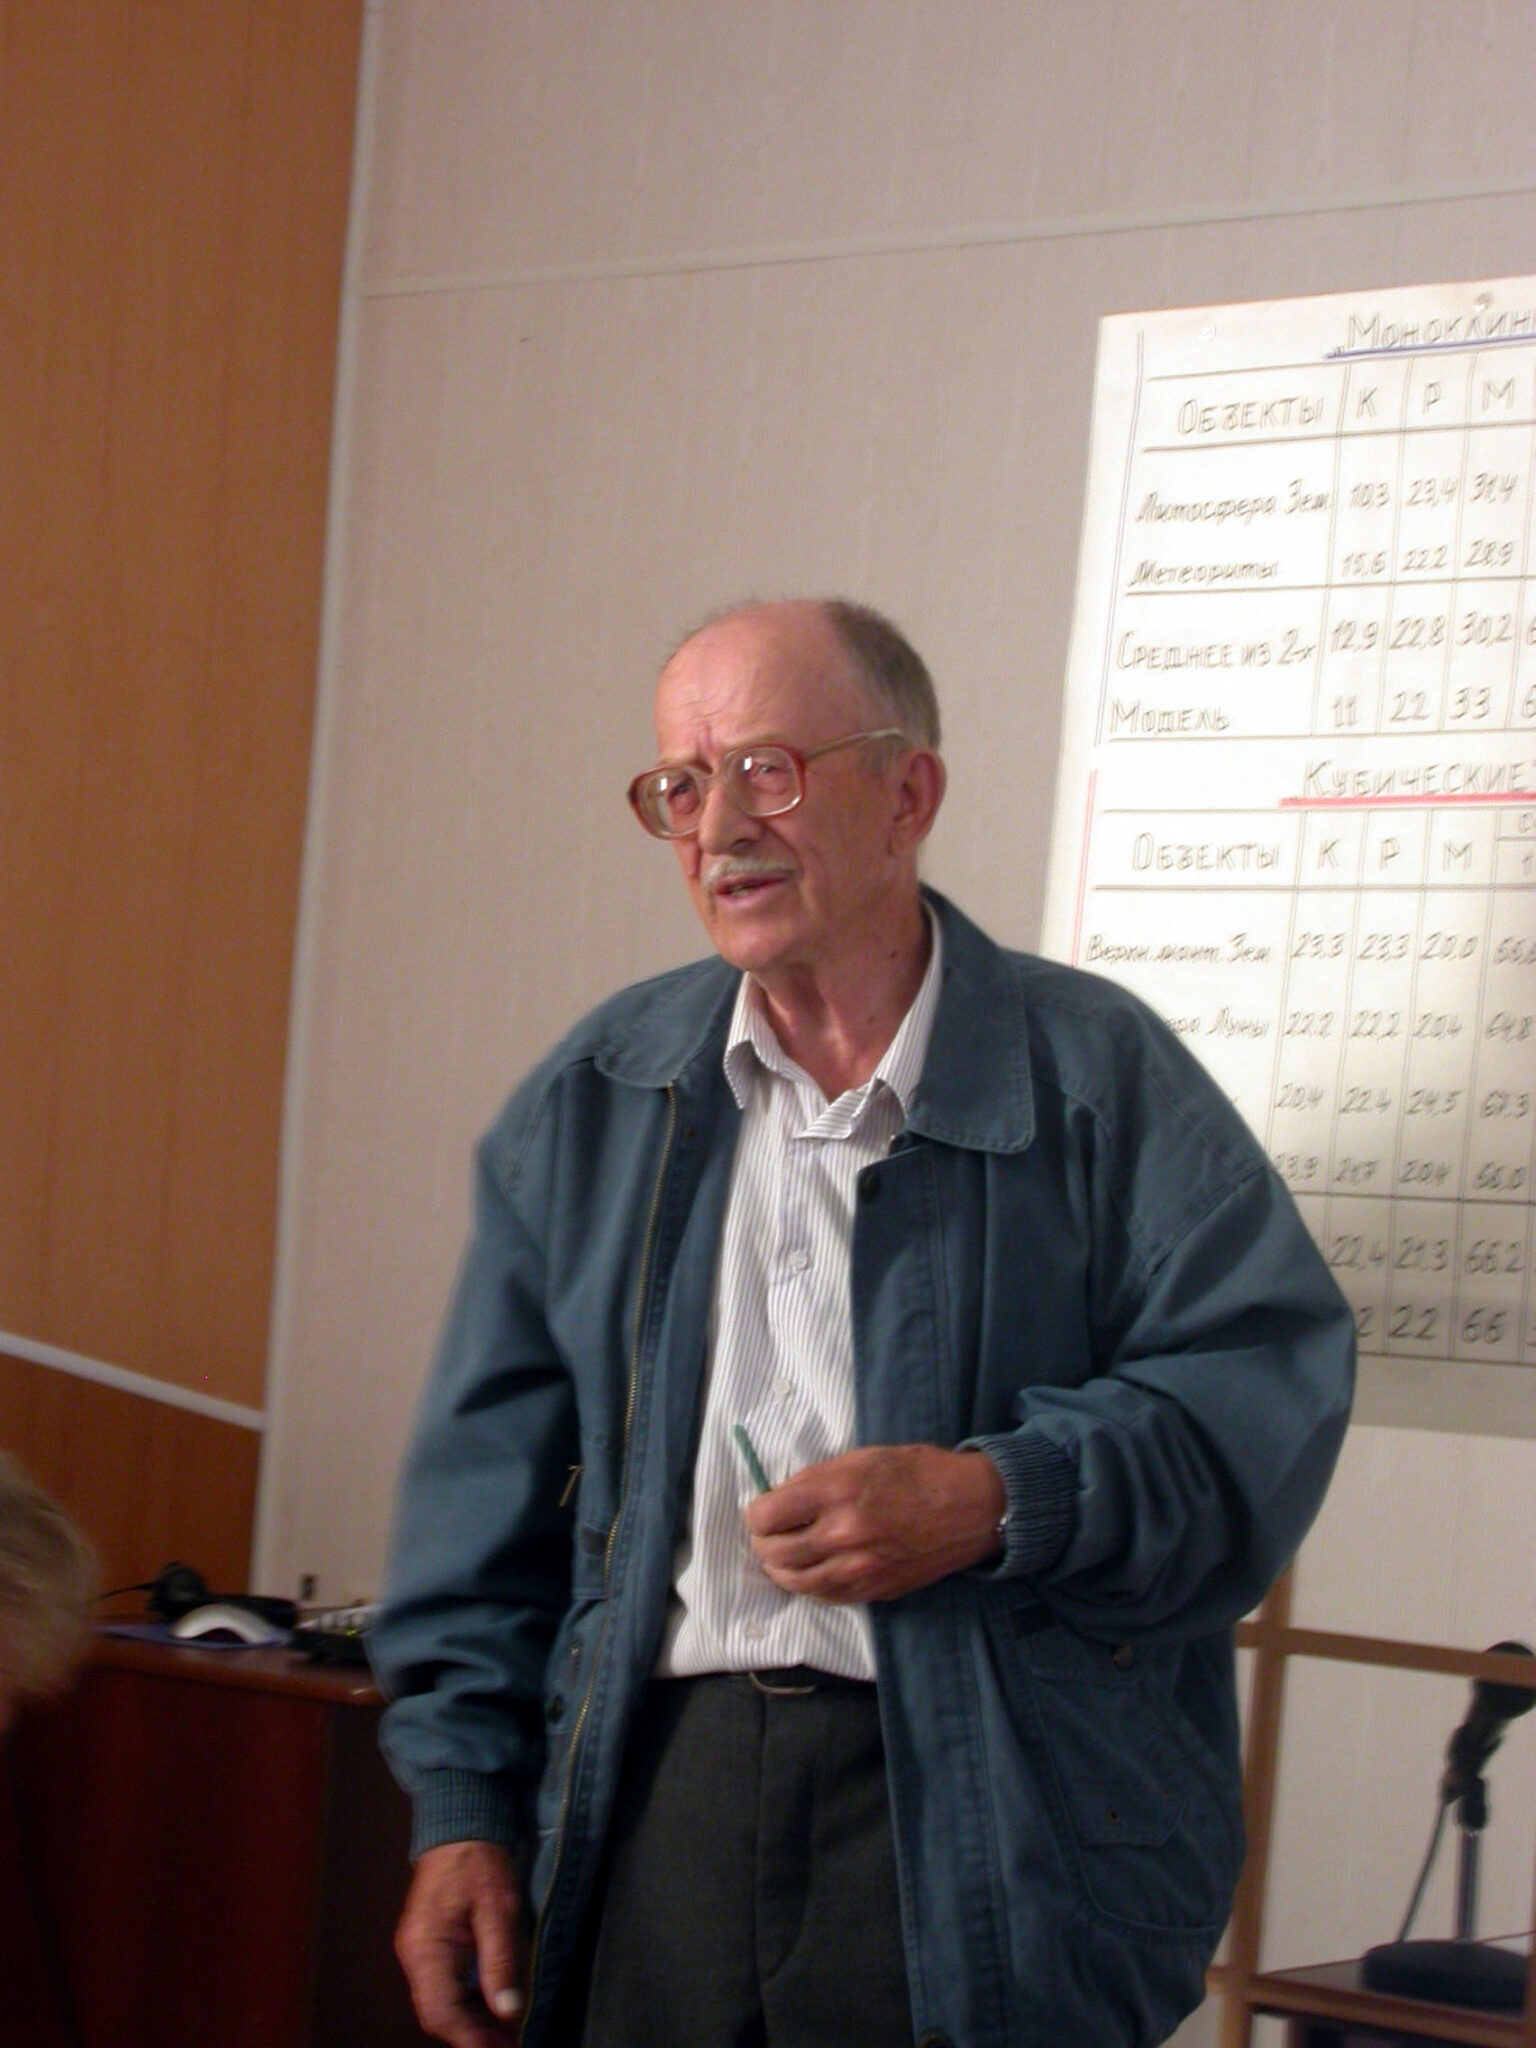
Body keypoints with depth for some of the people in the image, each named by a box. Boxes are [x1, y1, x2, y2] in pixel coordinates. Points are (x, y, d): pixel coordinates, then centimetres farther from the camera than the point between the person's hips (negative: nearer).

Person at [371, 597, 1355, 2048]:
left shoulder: (1099, 1076, 2)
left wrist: (999, 1502, -19)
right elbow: (488, 1482, 12)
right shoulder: (595, 1102, 13)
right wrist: (462, 1807, 5)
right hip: (662, 1788, 3)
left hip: (984, 1821, -3)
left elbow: (1267, 1385, -5)